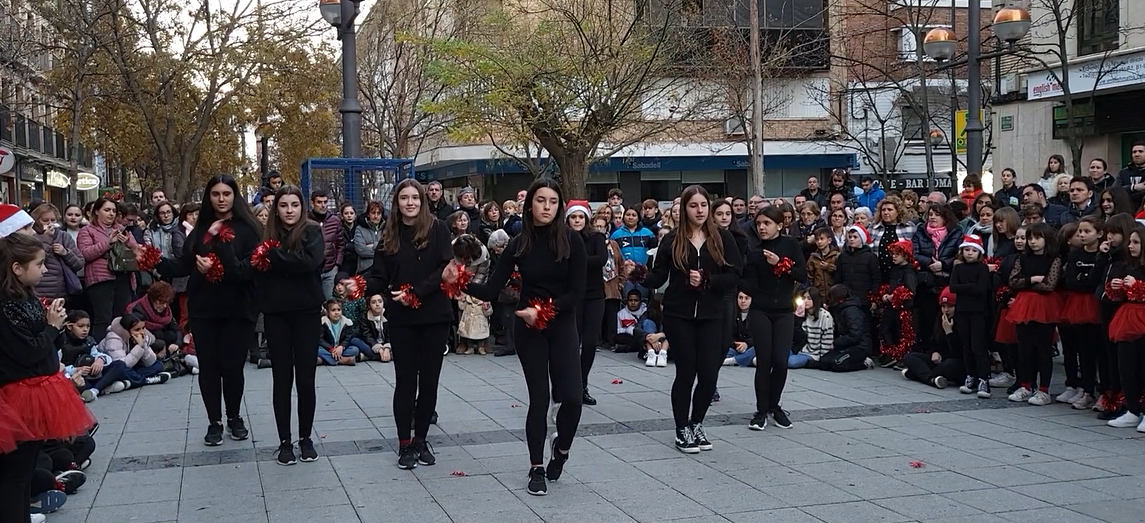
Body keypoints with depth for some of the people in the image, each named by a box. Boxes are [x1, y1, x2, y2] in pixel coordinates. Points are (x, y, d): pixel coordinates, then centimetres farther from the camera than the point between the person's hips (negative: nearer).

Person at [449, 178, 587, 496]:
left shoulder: (572, 241, -8)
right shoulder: (519, 244, -3)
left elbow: (577, 292, -10)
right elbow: (492, 291, -7)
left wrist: (543, 311, -20)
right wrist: (459, 282, -23)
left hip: (562, 325, -1)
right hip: (528, 328, 1)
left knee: (572, 396, -10)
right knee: (539, 398, 1)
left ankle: (561, 449, 20)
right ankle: (536, 469, 15)